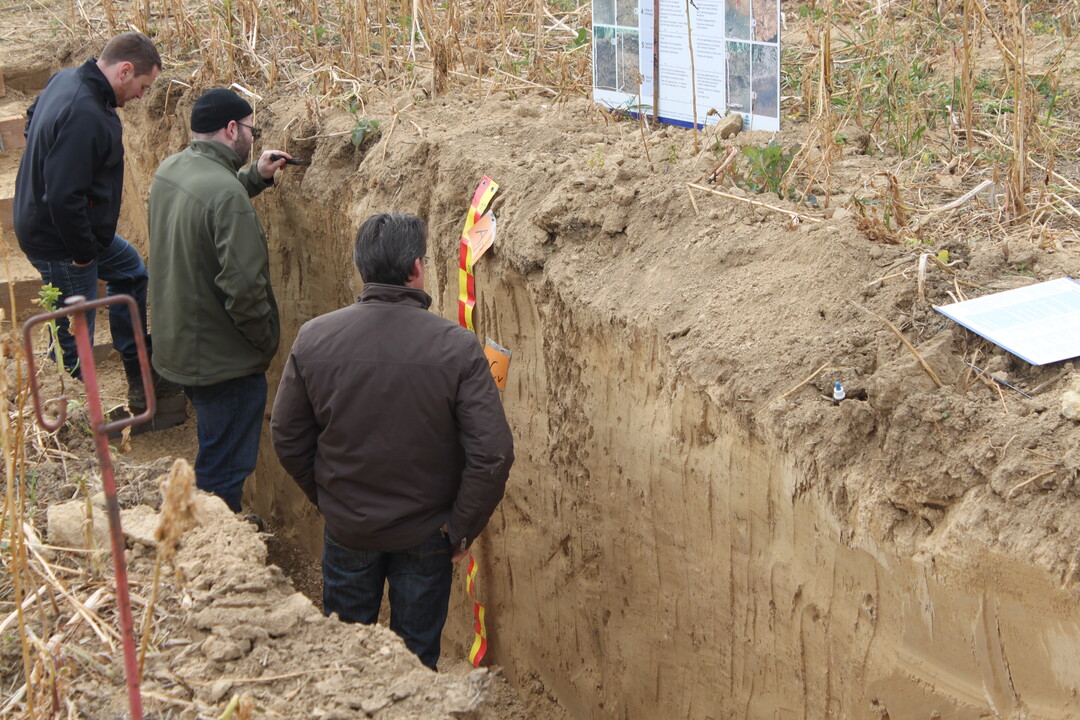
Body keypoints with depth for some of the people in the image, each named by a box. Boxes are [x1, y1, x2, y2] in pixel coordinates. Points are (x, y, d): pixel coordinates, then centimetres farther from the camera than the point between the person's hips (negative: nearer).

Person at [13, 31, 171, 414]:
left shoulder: (65, 79, 1)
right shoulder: (85, 116, -31)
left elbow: (32, 120, 21)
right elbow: (64, 199, -34)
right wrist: (83, 253, -19)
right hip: (60, 243, -11)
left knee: (131, 271, 27)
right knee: (74, 344, 0)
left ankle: (140, 379, 36)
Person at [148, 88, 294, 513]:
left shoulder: (169, 170, 3)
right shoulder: (227, 194, -26)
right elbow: (244, 286, -29)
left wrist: (256, 176, 13)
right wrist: (267, 341, -13)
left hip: (177, 346, 10)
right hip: (224, 359, -10)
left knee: (215, 454, 27)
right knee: (225, 469, 4)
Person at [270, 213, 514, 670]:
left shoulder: (314, 338, -14)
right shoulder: (457, 348, -21)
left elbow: (287, 438, -4)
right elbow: (492, 455, -21)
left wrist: (325, 497, 12)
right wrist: (462, 529, -7)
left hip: (346, 527, 2)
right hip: (426, 532, -2)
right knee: (416, 655, 18)